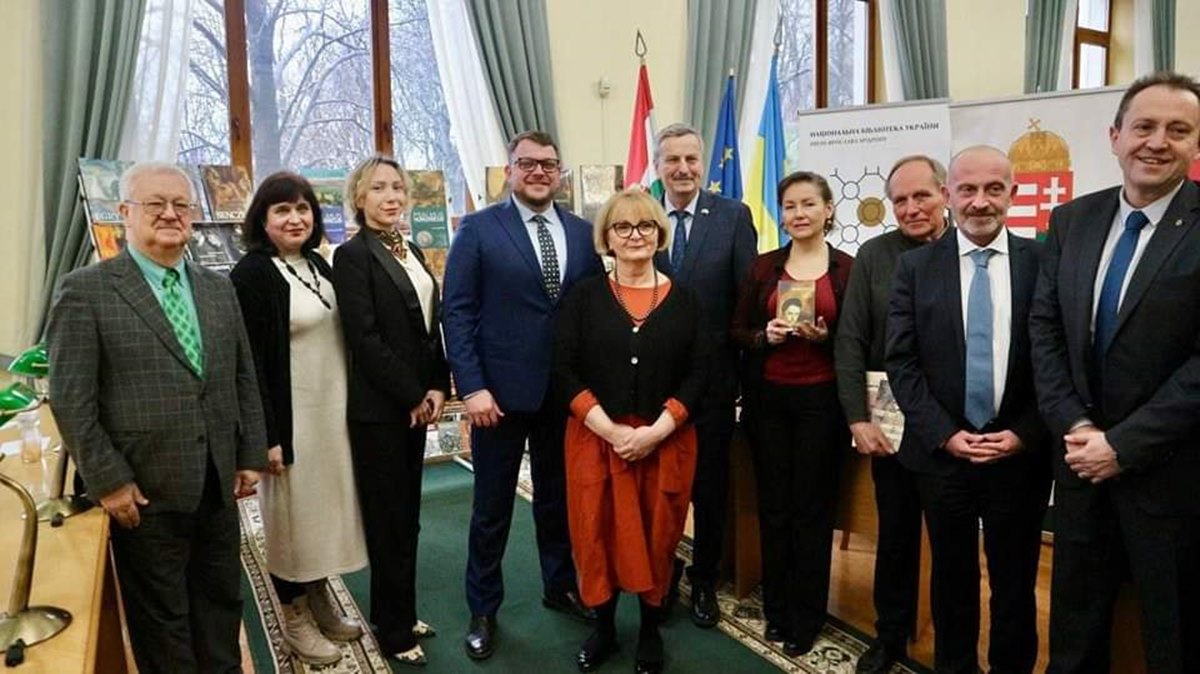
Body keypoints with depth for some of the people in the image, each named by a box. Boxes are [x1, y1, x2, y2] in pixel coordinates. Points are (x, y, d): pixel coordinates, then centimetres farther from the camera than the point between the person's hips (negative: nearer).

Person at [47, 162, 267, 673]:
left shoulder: (220, 289, 9)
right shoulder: (84, 291, -7)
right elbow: (70, 401, -10)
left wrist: (250, 457, 7)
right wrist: (108, 481, -12)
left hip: (218, 487, 5)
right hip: (146, 493, -5)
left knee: (222, 606, 17)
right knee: (161, 621, 11)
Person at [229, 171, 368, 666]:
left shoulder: (317, 264, 8)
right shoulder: (252, 274, -13)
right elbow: (250, 362, -16)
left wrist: (349, 404, 14)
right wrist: (266, 435, -18)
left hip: (335, 410, 7)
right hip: (292, 416, -7)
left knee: (326, 506, 16)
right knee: (293, 512, 7)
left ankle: (320, 601, 34)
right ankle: (294, 619, 24)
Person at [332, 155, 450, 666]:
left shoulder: (412, 252, 12)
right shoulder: (352, 256, -10)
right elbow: (365, 339, -17)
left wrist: (437, 388, 0)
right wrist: (415, 395, -13)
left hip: (416, 403, 7)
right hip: (379, 407, -7)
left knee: (406, 515, 15)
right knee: (389, 519, 3)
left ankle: (398, 613, 30)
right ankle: (394, 629, 18)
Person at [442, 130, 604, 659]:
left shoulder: (582, 232, 6)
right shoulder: (478, 229, -5)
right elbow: (457, 312, -9)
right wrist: (472, 387, -15)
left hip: (566, 392, 4)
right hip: (500, 392, -3)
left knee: (558, 497, 18)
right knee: (492, 506, 11)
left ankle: (560, 586, 39)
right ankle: (483, 609, 28)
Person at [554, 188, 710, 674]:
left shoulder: (683, 299, 3)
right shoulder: (585, 296, 1)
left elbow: (698, 372, -1)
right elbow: (564, 369, -4)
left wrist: (656, 430, -12)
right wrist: (611, 429, -13)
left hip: (665, 441, 1)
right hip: (596, 438, 0)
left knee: (656, 535, 9)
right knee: (599, 533, 6)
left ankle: (650, 631, 31)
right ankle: (604, 628, 29)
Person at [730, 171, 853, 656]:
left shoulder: (848, 269, -1)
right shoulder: (764, 266, 4)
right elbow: (737, 331, 6)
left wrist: (825, 338, -17)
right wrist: (765, 336, -13)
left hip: (821, 400, -2)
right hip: (767, 399, 2)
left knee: (813, 508, 6)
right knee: (773, 506, 9)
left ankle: (806, 618, 21)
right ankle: (776, 610, 26)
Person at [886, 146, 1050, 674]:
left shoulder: (1043, 262, 0)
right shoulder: (915, 266, 0)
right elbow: (901, 362, -3)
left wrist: (1025, 435, -10)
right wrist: (944, 435, -10)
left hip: (1021, 455, 0)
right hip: (942, 453, 0)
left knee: (1016, 585, 13)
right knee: (952, 581, 15)